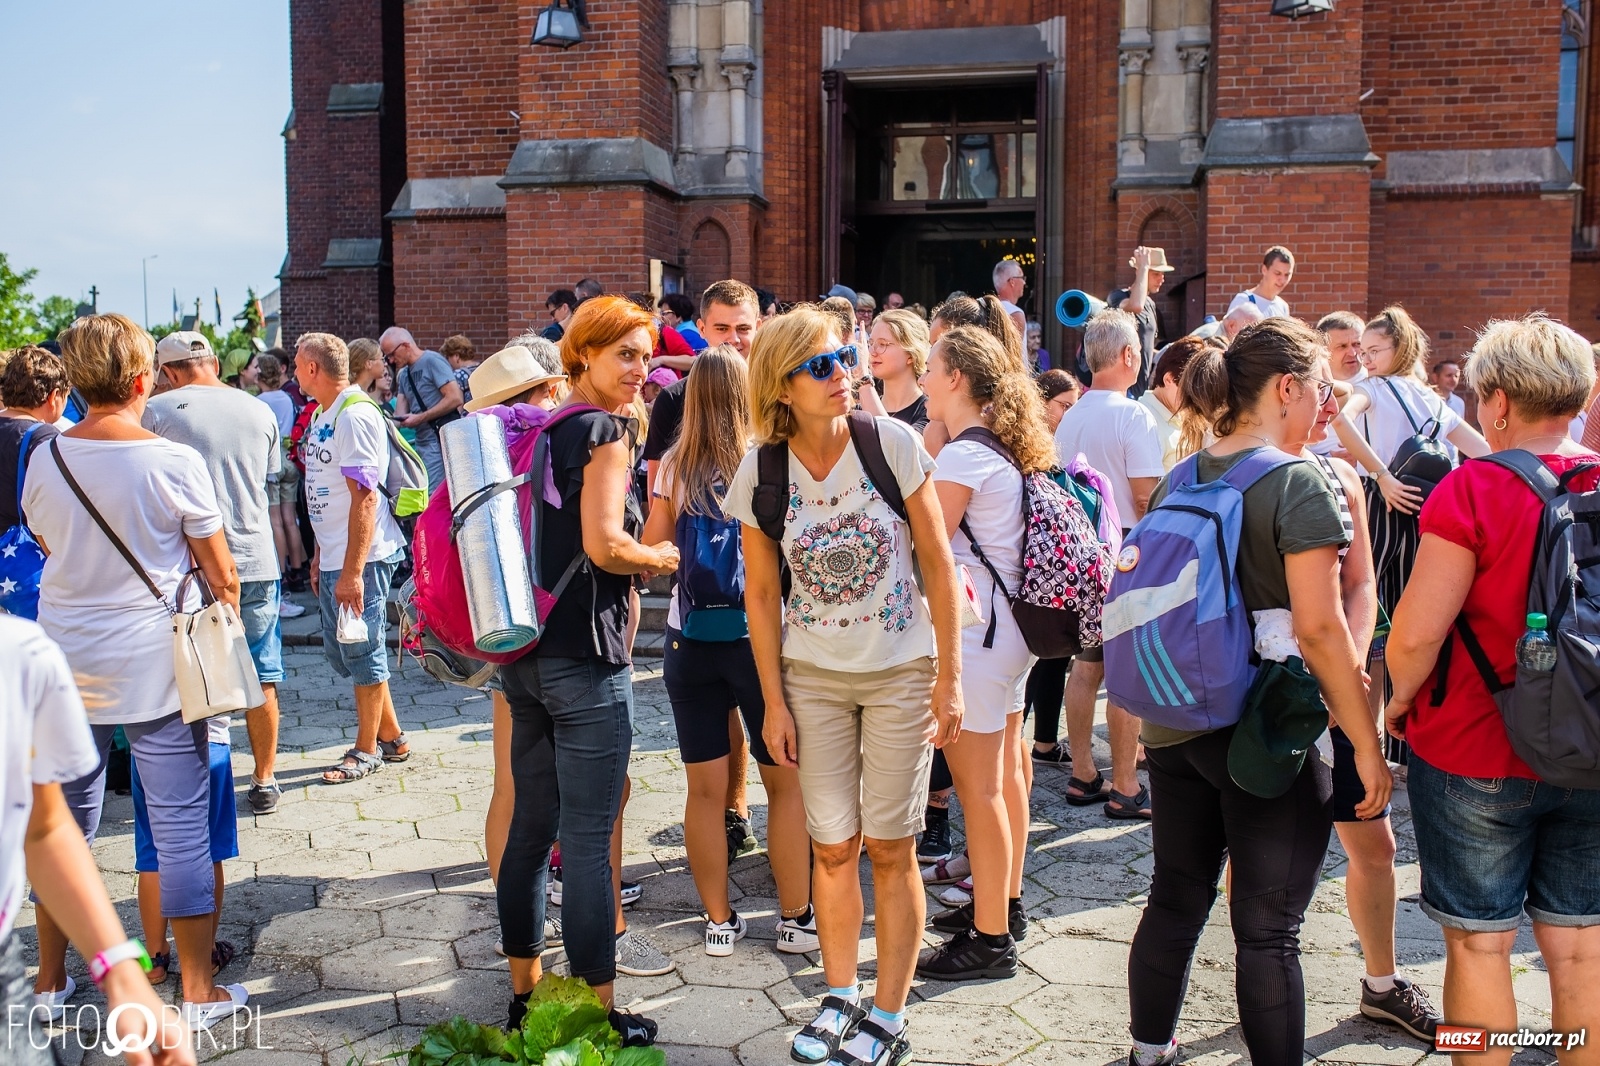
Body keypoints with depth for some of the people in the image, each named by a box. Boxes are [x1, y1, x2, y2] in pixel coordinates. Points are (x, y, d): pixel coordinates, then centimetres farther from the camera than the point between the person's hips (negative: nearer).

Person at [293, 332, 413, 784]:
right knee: (339, 652, 16)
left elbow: (364, 498, -22)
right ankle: (392, 738, 28)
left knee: (362, 653, 2)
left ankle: (367, 750, 18)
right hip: (334, 558, 10)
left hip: (361, 559, -10)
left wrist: (352, 572, -24)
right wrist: (320, 556, 20)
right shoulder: (321, 415, 13)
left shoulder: (354, 416, -17)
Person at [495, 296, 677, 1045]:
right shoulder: (603, 430, -11)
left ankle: (524, 991, 28)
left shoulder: (536, 429, 13)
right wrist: (659, 558, -4)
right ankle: (598, 1013, 10)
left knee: (532, 826, 16)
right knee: (588, 840, -1)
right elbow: (604, 545, -22)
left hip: (524, 652, 9)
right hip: (584, 657, -8)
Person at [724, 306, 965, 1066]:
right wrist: (774, 703, 1)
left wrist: (948, 675, -7)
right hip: (814, 676, 2)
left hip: (901, 671, -2)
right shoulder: (760, 474, -8)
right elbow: (761, 592, 1)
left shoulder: (891, 441, -13)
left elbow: (938, 560, -7)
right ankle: (840, 997, 31)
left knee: (889, 849, 5)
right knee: (832, 847, 10)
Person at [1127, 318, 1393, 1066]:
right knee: (1268, 932, 4)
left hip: (1172, 726, 7)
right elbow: (1319, 628, -19)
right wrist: (1367, 744, -12)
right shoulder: (1299, 484, -14)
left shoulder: (1178, 480, 7)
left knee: (1175, 900, 19)